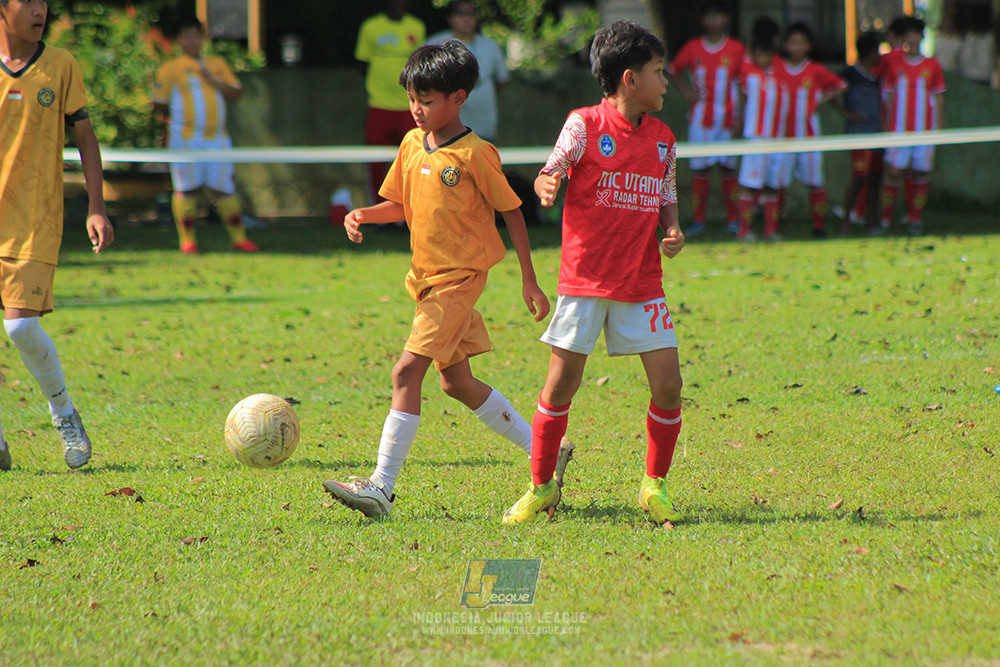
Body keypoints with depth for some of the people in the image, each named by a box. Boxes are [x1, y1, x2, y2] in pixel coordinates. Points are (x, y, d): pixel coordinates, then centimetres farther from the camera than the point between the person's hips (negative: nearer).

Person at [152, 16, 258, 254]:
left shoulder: (217, 65, 15)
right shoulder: (170, 69, 3)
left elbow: (236, 93, 8)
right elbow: (159, 105, 3)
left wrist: (214, 81, -4)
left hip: (217, 137, 3)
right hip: (186, 140, -3)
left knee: (224, 188, 5)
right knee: (187, 189, -3)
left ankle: (238, 238, 11)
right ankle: (187, 240, 5)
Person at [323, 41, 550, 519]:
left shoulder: (474, 154, -14)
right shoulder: (412, 144, 7)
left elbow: (510, 211, -7)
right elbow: (403, 204, 18)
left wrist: (529, 281, -5)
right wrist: (363, 216, -4)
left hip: (461, 275, -8)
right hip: (427, 276, 8)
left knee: (407, 371, -17)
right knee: (456, 381, 13)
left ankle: (382, 487, -18)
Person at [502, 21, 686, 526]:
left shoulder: (662, 139, 10)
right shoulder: (584, 124, -5)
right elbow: (551, 171, -13)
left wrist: (672, 231, -2)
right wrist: (546, 184, -37)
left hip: (642, 284, 4)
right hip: (585, 278, -4)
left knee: (668, 384, -5)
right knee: (560, 385, -2)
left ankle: (655, 486, 12)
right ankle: (541, 487, 14)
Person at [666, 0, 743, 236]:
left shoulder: (736, 49, 0)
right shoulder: (693, 48, 3)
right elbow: (672, 72, 17)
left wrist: (739, 119, -5)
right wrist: (686, 91, 0)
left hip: (726, 118, -1)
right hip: (700, 118, 1)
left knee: (727, 167, 1)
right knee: (699, 168, -1)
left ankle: (734, 219, 9)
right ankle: (698, 220, 4)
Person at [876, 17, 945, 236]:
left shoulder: (932, 66, 5)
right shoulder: (894, 65, 5)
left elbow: (939, 98, 10)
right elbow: (889, 98, 11)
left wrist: (939, 128, 5)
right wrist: (886, 128, 7)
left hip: (925, 132, 1)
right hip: (898, 131, -1)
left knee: (921, 175, 2)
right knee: (894, 172, -7)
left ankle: (915, 220, 11)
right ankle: (885, 220, -2)